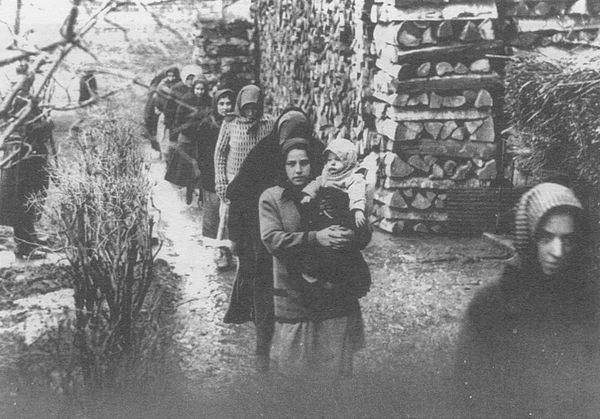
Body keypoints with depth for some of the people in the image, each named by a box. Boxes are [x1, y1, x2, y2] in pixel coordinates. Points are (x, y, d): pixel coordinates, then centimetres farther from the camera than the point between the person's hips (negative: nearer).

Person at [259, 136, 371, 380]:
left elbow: (365, 234, 0)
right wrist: (315, 238, -28)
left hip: (336, 294, 2)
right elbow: (272, 240, -15)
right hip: (293, 295, -2)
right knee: (294, 370, 6)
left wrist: (350, 237, -25)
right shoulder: (271, 198, 0)